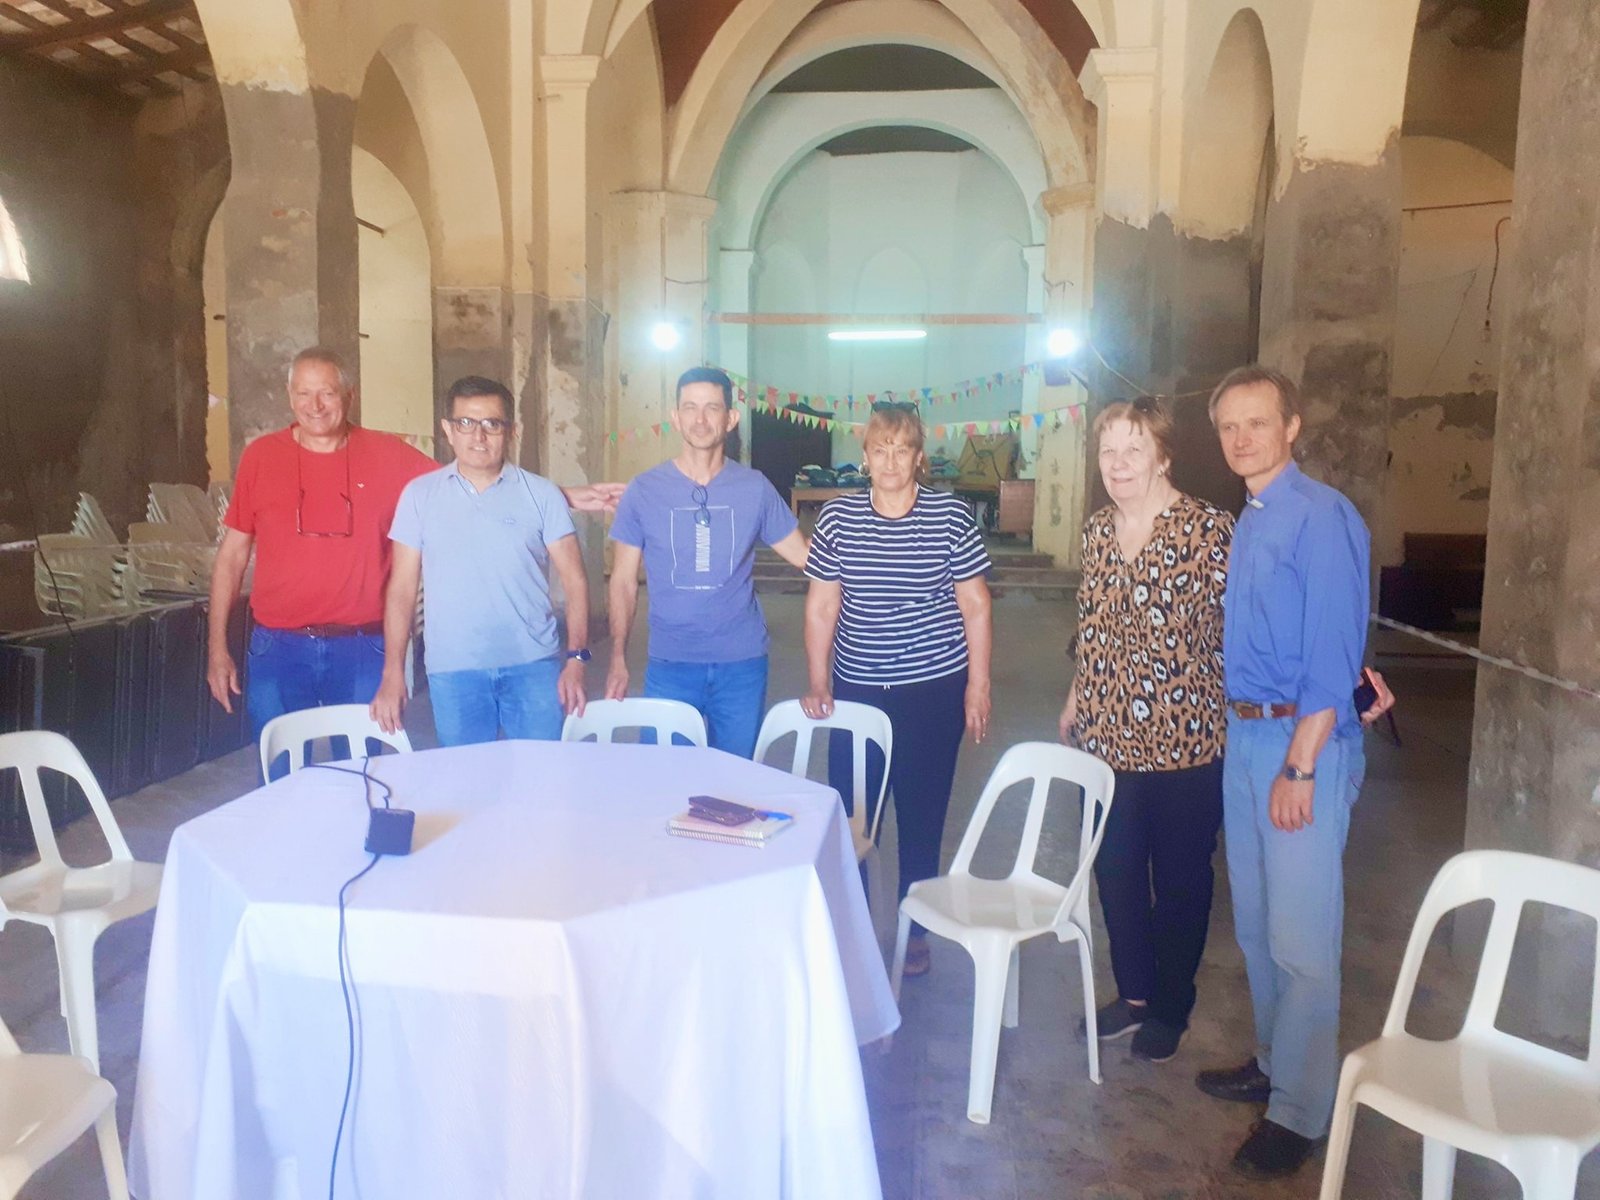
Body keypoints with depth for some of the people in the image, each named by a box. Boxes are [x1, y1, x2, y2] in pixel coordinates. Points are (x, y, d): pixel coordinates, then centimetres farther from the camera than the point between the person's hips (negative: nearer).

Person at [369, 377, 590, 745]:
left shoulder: (542, 494, 1)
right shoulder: (420, 495, 4)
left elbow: (574, 581, 1)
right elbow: (402, 587, 4)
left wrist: (576, 659, -10)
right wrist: (393, 674, -1)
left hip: (535, 664, 0)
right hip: (452, 671, 1)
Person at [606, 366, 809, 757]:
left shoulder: (755, 488, 0)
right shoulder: (644, 491, -1)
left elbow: (804, 555, 3)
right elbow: (624, 581, 2)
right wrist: (618, 659, -3)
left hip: (742, 664, 1)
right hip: (669, 665, -1)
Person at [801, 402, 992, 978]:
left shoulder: (950, 514, -4)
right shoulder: (836, 517, -1)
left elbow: (975, 606, 0)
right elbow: (821, 607, 2)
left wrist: (978, 684, -2)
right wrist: (818, 686, -3)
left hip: (935, 689, -1)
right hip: (858, 689, 1)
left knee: (922, 815, 9)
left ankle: (915, 931, 27)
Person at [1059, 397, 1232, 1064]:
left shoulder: (1208, 530, -12)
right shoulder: (1097, 532, 6)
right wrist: (1076, 699, 19)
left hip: (1185, 739, -5)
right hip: (1108, 735, 6)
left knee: (1180, 877, 11)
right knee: (1114, 869, 15)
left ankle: (1170, 1008, 29)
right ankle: (1132, 992, 34)